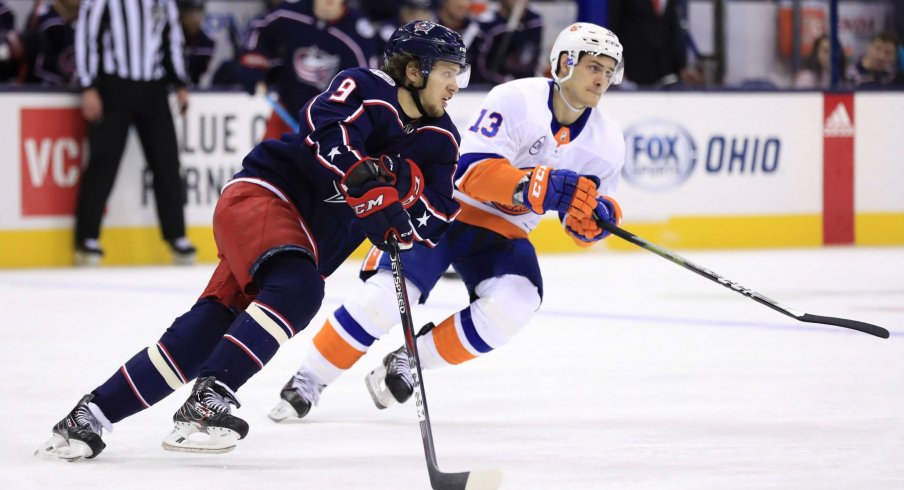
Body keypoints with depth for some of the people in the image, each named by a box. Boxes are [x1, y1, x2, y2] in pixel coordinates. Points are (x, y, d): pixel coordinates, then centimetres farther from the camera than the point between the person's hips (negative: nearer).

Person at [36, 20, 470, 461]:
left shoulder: (439, 139, 8)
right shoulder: (366, 89, -11)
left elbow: (438, 213, -1)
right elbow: (326, 131, -30)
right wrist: (369, 188, -39)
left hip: (307, 241, 7)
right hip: (263, 194, -7)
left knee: (206, 331, -4)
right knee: (298, 288, -34)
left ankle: (91, 414, 1)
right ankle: (206, 400, -36)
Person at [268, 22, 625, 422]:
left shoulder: (606, 140, -2)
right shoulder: (516, 101, -19)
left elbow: (581, 226, 5)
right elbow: (473, 170, -28)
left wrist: (597, 216, -20)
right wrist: (533, 186, -42)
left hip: (502, 232, 5)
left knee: (515, 302, -26)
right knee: (388, 294, -23)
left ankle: (410, 360, -7)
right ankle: (310, 378, -5)